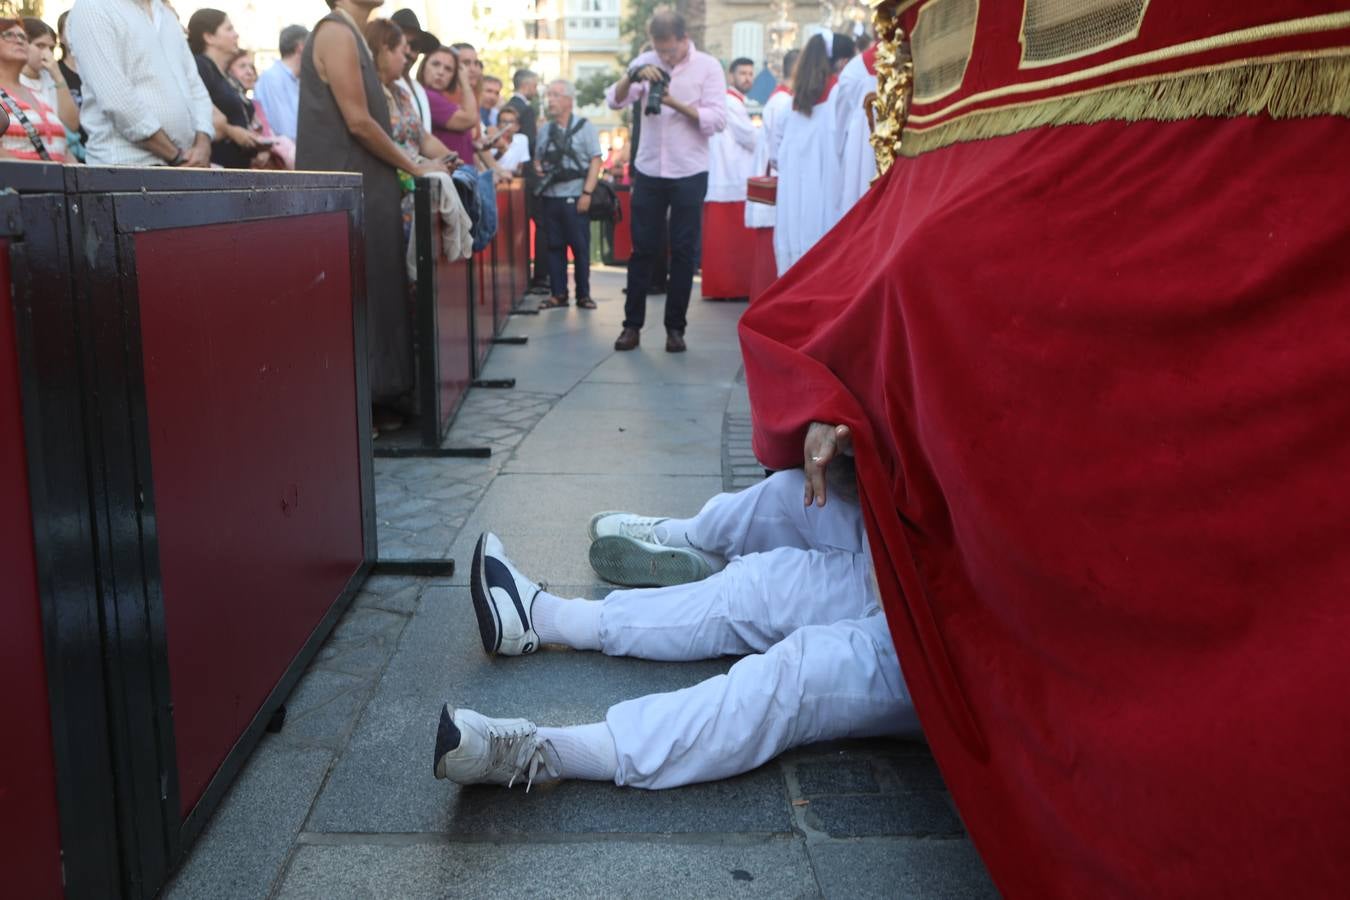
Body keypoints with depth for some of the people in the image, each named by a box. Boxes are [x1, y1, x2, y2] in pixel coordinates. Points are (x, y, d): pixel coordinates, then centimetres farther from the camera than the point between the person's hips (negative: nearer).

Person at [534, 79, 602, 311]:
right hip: (550, 196, 4)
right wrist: (537, 167, -2)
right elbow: (538, 158, 23)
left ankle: (583, 295, 8)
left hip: (574, 197, -4)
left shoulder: (584, 127, 0)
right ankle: (558, 294, 12)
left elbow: (596, 161, -5)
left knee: (580, 247, 0)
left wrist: (587, 193, -13)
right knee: (555, 246, 6)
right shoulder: (545, 129, 13)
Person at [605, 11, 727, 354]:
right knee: (643, 249, 6)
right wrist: (633, 75, -20)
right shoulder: (645, 62, 5)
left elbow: (717, 120, -12)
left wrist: (675, 103, -21)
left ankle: (675, 327, 12)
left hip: (689, 174, -2)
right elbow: (614, 101, -4)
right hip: (648, 172, 2)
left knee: (684, 252, 4)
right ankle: (632, 324, 14)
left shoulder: (708, 66, -4)